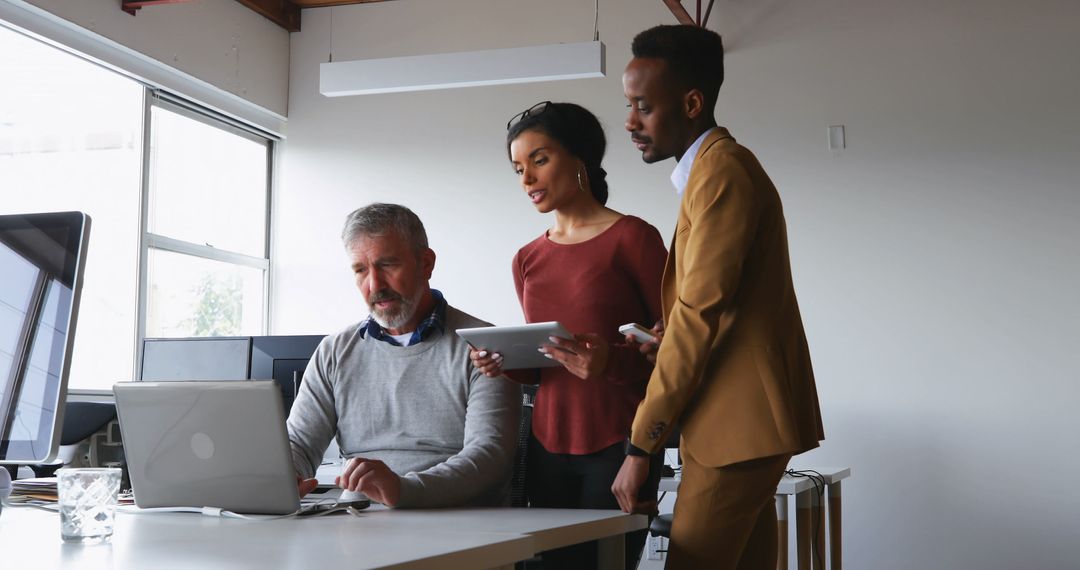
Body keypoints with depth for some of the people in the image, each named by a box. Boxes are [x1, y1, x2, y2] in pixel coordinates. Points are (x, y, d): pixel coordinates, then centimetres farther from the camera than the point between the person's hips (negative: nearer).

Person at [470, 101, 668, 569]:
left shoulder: (632, 238, -4)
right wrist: (508, 365, -1)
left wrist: (610, 361, -21)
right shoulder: (528, 260, 12)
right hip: (549, 447, 5)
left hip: (618, 444, -4)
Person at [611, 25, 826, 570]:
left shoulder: (720, 168, -13)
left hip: (739, 425, -10)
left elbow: (699, 313, -18)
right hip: (745, 421, 10)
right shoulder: (713, 167, 18)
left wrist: (640, 443, -15)